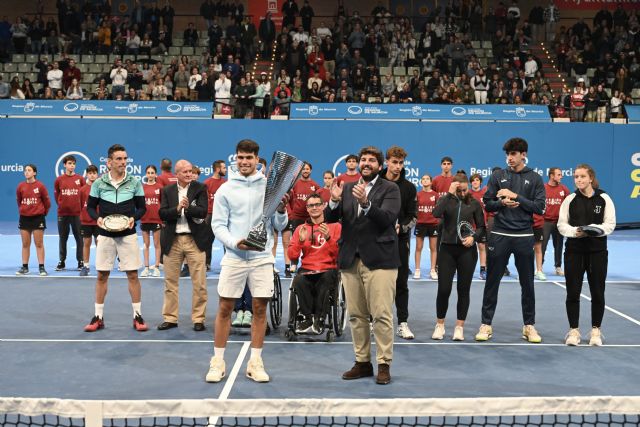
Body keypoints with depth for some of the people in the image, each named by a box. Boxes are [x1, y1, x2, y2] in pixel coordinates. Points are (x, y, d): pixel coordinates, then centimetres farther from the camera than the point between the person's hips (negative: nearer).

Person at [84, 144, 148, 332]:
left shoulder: (134, 182, -2)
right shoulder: (99, 183, -1)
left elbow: (142, 207, 4)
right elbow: (91, 206, 6)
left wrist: (134, 218, -16)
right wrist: (97, 218, -14)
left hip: (128, 234, -1)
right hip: (105, 235, 1)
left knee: (132, 275, 0)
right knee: (102, 275, 6)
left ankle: (138, 316, 11)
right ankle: (98, 317, 17)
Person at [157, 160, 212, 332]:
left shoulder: (200, 188, -1)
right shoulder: (167, 191, 6)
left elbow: (203, 212, -11)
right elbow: (162, 214, -4)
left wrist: (187, 207, -25)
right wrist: (178, 208, -19)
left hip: (195, 240, -2)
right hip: (172, 241, 2)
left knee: (199, 282, 0)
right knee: (170, 281, 9)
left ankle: (198, 319, 10)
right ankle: (170, 318, 20)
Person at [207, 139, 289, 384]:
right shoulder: (225, 190, 3)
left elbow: (279, 226, 4)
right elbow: (218, 224, 1)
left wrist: (281, 211, -15)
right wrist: (235, 242, -14)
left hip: (262, 257, 1)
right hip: (233, 257, -1)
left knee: (260, 309, 5)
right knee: (224, 309, 3)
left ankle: (255, 363, 15)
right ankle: (217, 362, 14)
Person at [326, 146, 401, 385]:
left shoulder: (390, 189, 1)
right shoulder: (347, 188, 14)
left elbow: (387, 218, -14)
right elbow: (330, 218, 6)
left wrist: (365, 202, -28)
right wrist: (335, 201, -14)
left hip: (379, 259, -5)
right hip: (350, 260, 5)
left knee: (381, 315, -5)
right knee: (356, 315, 9)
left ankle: (384, 365, 3)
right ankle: (362, 362, 18)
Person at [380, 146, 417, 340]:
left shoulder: (409, 187, 4)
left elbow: (413, 216, 2)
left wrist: (401, 227, -15)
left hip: (400, 240, 0)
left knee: (401, 283, 2)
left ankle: (403, 323, 7)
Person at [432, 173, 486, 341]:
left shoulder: (474, 203, 3)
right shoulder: (446, 200, 2)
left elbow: (481, 227, 7)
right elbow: (436, 213, -20)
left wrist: (473, 237, -12)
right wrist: (449, 194, -19)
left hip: (467, 251, 1)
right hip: (447, 249, 0)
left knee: (464, 290, 5)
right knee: (443, 289, -1)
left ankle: (459, 327, 16)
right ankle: (440, 325, 16)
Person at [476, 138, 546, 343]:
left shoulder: (534, 178, 3)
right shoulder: (498, 176, 6)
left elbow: (540, 207, -5)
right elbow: (487, 203, 5)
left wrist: (516, 196, -13)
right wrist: (502, 203, -14)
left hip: (524, 237, 0)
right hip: (499, 235, 0)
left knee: (527, 283, 7)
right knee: (492, 282, 4)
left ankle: (529, 326, 19)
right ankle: (486, 324, 13)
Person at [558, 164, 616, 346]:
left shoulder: (604, 199, 0)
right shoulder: (570, 199, 3)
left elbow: (610, 224, -2)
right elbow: (561, 224, 1)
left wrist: (596, 229, -20)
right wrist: (575, 231, -17)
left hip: (597, 251, -1)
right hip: (574, 251, 1)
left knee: (597, 292, 5)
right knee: (573, 292, 2)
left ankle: (596, 330, 19)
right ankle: (574, 330, 15)